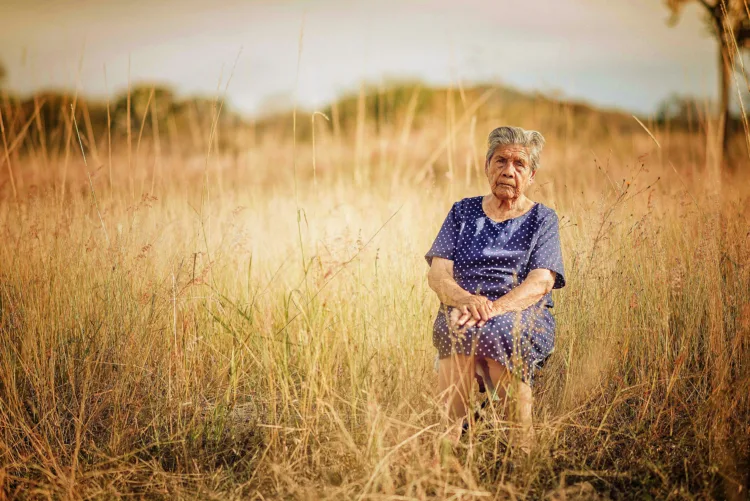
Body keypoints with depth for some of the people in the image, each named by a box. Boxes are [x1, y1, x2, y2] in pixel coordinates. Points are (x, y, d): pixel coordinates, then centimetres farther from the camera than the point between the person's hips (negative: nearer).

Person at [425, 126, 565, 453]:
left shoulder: (542, 219, 12)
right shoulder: (463, 212, 18)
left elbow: (541, 283, -4)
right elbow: (437, 273, 6)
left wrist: (494, 308, -23)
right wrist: (465, 299, -17)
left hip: (525, 318, -1)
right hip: (461, 311, 1)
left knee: (499, 330, -37)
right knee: (456, 328, -34)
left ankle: (521, 451, -38)